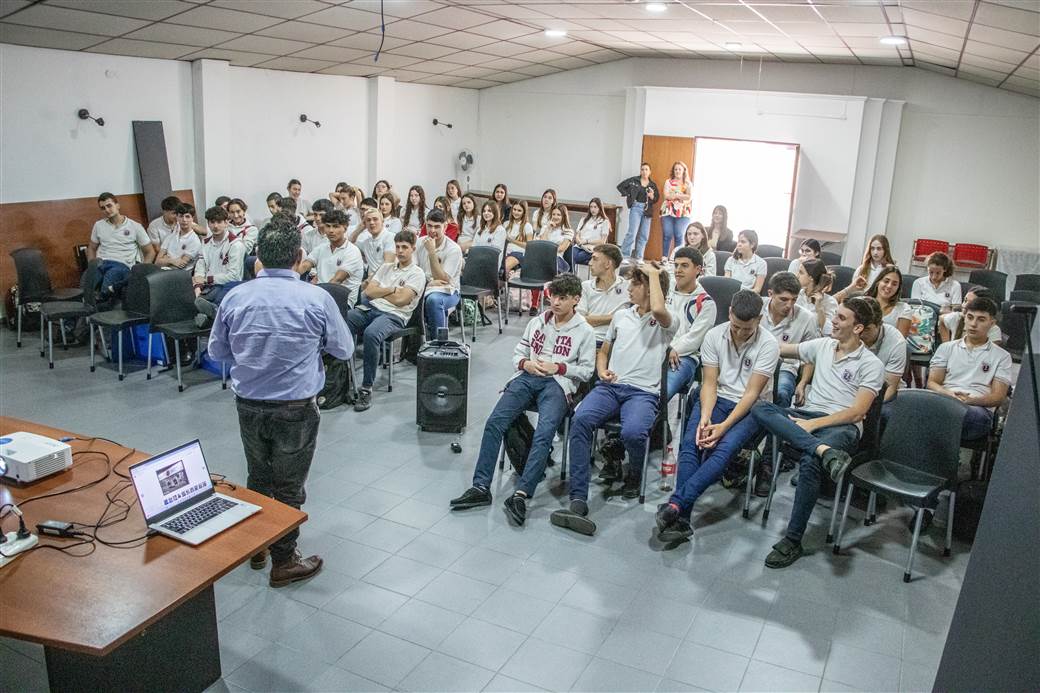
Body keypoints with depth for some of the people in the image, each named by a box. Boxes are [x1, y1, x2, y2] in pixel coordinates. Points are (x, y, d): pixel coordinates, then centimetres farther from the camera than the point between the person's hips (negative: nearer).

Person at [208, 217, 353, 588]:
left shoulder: (235, 297, -5)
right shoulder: (317, 299, -14)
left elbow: (217, 351, 8)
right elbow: (344, 349, -2)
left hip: (249, 405, 4)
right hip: (296, 408, -3)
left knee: (258, 478, 21)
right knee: (289, 487, 10)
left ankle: (256, 546, 39)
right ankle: (283, 561, 22)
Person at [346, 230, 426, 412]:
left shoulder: (417, 273, 5)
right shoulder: (386, 267, 25)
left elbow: (400, 299, -9)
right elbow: (369, 291, 12)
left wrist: (379, 291, 5)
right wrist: (392, 290, 0)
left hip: (394, 316, -5)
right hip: (369, 309, 5)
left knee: (371, 334, -39)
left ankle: (367, 389, -30)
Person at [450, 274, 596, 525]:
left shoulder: (584, 331, 10)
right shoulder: (537, 321, 22)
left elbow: (586, 371, 8)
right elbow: (517, 353, 23)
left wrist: (558, 367, -6)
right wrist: (526, 364, 0)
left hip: (558, 384, -3)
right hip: (527, 377, 4)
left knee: (544, 433, -31)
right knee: (495, 422, -22)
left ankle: (521, 495, -38)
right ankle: (481, 487, -24)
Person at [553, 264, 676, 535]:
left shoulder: (665, 322, 5)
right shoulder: (620, 316, 23)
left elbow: (658, 310, -21)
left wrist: (654, 274, -6)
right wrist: (602, 370, 7)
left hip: (643, 392, -4)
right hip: (610, 386, 4)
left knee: (633, 432, -36)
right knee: (581, 419, -29)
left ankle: (634, 474, 3)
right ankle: (578, 500, -31)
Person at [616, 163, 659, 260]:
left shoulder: (653, 185, 7)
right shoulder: (634, 180, 0)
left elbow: (657, 198, 7)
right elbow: (620, 186, 2)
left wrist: (652, 197, -14)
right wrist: (628, 195, -4)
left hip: (647, 210, 4)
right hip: (636, 208, -4)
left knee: (644, 235, 7)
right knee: (632, 233, -10)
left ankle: (639, 258, 16)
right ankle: (625, 255, -4)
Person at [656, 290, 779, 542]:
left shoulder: (768, 345, -10)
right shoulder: (714, 336, -1)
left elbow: (751, 393, -13)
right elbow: (709, 384, -2)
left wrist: (724, 426, -24)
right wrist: (705, 417, -20)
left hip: (750, 408, -2)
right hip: (716, 399, 3)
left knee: (723, 449, -31)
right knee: (690, 443, -25)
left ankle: (675, 504, -37)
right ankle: (681, 519, -30)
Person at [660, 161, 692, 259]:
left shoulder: (688, 184, 13)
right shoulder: (668, 182, 14)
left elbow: (689, 197, -2)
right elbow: (666, 195, -1)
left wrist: (675, 195, -7)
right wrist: (682, 196, -7)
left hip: (682, 213, 0)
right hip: (668, 211, 0)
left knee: (679, 236, -6)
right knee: (667, 235, -6)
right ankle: (664, 258, -2)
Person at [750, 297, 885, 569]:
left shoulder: (871, 365, 1)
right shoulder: (822, 345, 17)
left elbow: (856, 413, -7)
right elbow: (780, 349, 27)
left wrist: (813, 424, -16)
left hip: (841, 425, -5)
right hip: (806, 415, 5)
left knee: (809, 462, -37)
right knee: (760, 408, -26)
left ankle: (793, 541, -24)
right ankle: (823, 450, -42)